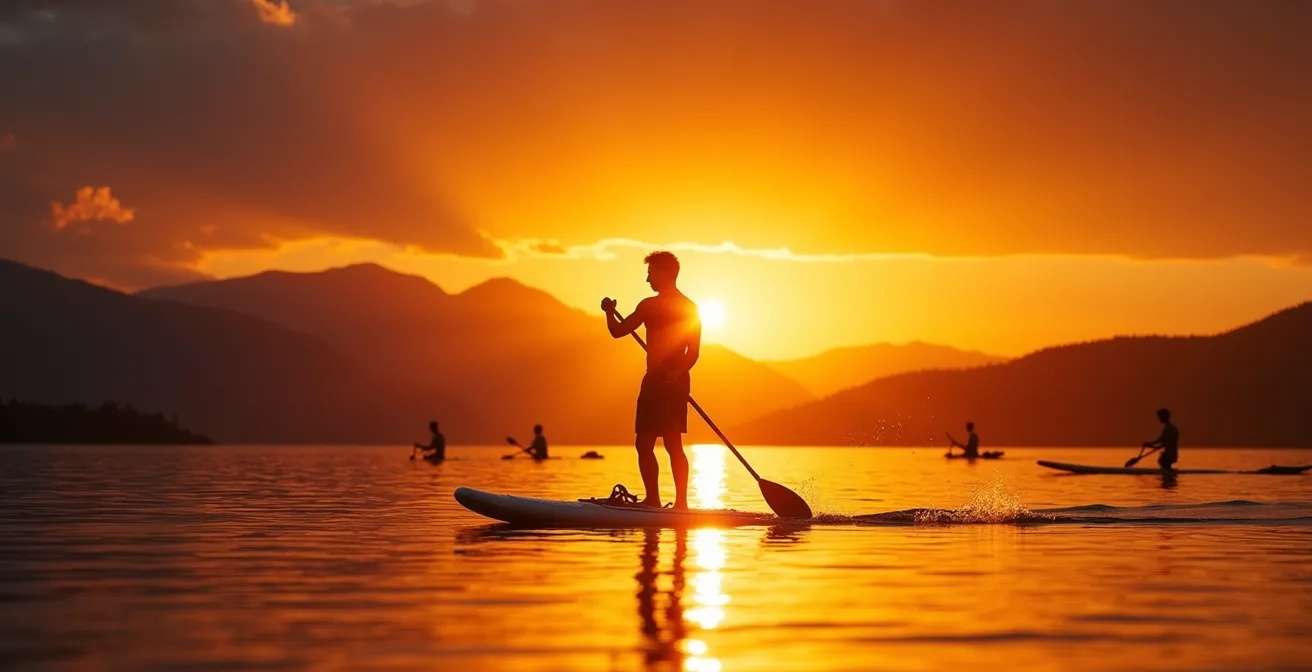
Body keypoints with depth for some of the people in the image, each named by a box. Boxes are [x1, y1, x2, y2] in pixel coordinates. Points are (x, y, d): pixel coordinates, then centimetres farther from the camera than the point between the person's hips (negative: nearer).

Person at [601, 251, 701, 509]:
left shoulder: (688, 309, -3)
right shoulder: (649, 306, 17)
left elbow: (693, 352, -11)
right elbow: (618, 331, 16)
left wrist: (677, 373, -26)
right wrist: (611, 313, -2)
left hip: (673, 381, -7)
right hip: (653, 381, 7)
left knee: (672, 442, -12)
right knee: (643, 443, 5)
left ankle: (681, 502, -11)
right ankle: (652, 500, 10)